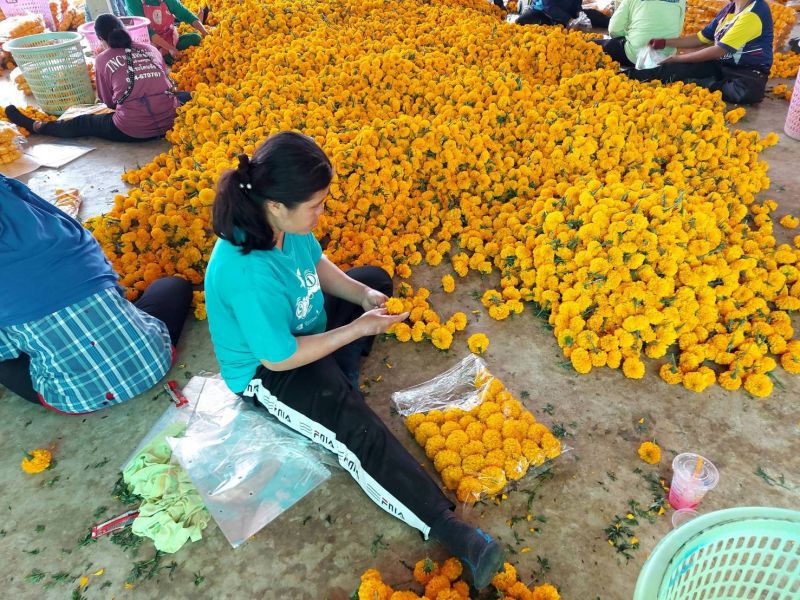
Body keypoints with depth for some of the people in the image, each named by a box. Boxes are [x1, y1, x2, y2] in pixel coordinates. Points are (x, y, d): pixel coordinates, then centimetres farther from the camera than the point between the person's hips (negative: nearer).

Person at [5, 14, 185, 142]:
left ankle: (35, 126, 36)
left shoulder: (103, 59, 5)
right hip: (170, 119, 2)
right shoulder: (150, 49, 11)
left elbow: (109, 102, 12)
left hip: (132, 129, -2)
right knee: (182, 95, 35)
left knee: (83, 123, 21)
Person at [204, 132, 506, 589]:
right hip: (267, 373, -9)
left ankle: (343, 376, 7)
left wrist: (362, 295, -14)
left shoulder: (283, 222, -18)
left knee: (377, 278, 19)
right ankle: (447, 528, -17)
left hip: (301, 327, 9)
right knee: (360, 431, -25)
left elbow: (317, 263, 3)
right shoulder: (250, 275, -41)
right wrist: (357, 329, -24)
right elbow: (280, 358, -29)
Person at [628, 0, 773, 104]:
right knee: (673, 69, -18)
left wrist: (677, 58, -16)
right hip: (721, 64, 7)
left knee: (749, 91, -43)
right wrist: (665, 42, 5)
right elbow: (702, 38, 13)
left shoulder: (756, 12, -20)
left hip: (748, 70, -7)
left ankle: (693, 84, -32)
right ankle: (628, 76, -24)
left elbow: (719, 50, -23)